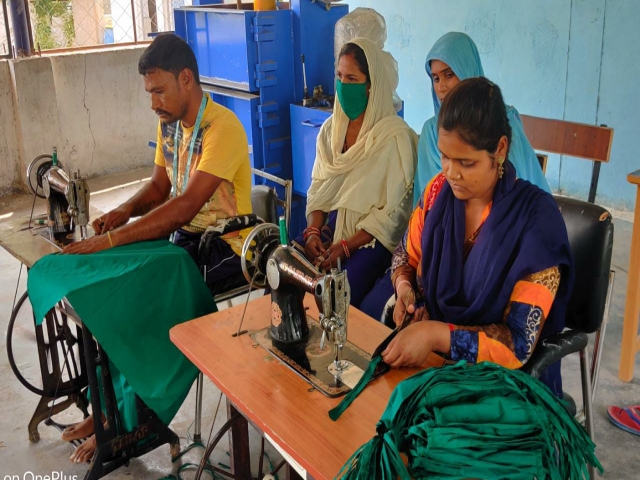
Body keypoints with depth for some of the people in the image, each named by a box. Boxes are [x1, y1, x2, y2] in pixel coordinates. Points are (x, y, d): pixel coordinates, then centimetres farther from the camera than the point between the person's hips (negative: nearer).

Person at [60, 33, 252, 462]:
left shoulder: (222, 127, -22)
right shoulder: (169, 123, 5)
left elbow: (185, 206, -30)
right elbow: (159, 188, 13)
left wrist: (110, 240, -31)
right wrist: (125, 211, -9)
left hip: (224, 245, -8)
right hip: (184, 235, 8)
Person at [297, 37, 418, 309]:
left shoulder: (395, 136, -11)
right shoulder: (330, 129, 9)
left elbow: (392, 213, -13)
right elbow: (318, 189, 10)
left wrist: (344, 247, -18)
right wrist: (312, 231, -8)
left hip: (371, 238, -5)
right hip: (327, 228, 6)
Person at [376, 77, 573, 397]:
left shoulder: (536, 218, -19)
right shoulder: (438, 191, -4)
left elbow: (520, 343, -19)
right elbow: (406, 258, 12)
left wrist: (437, 334, -31)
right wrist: (404, 287, -10)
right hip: (433, 358, 5)